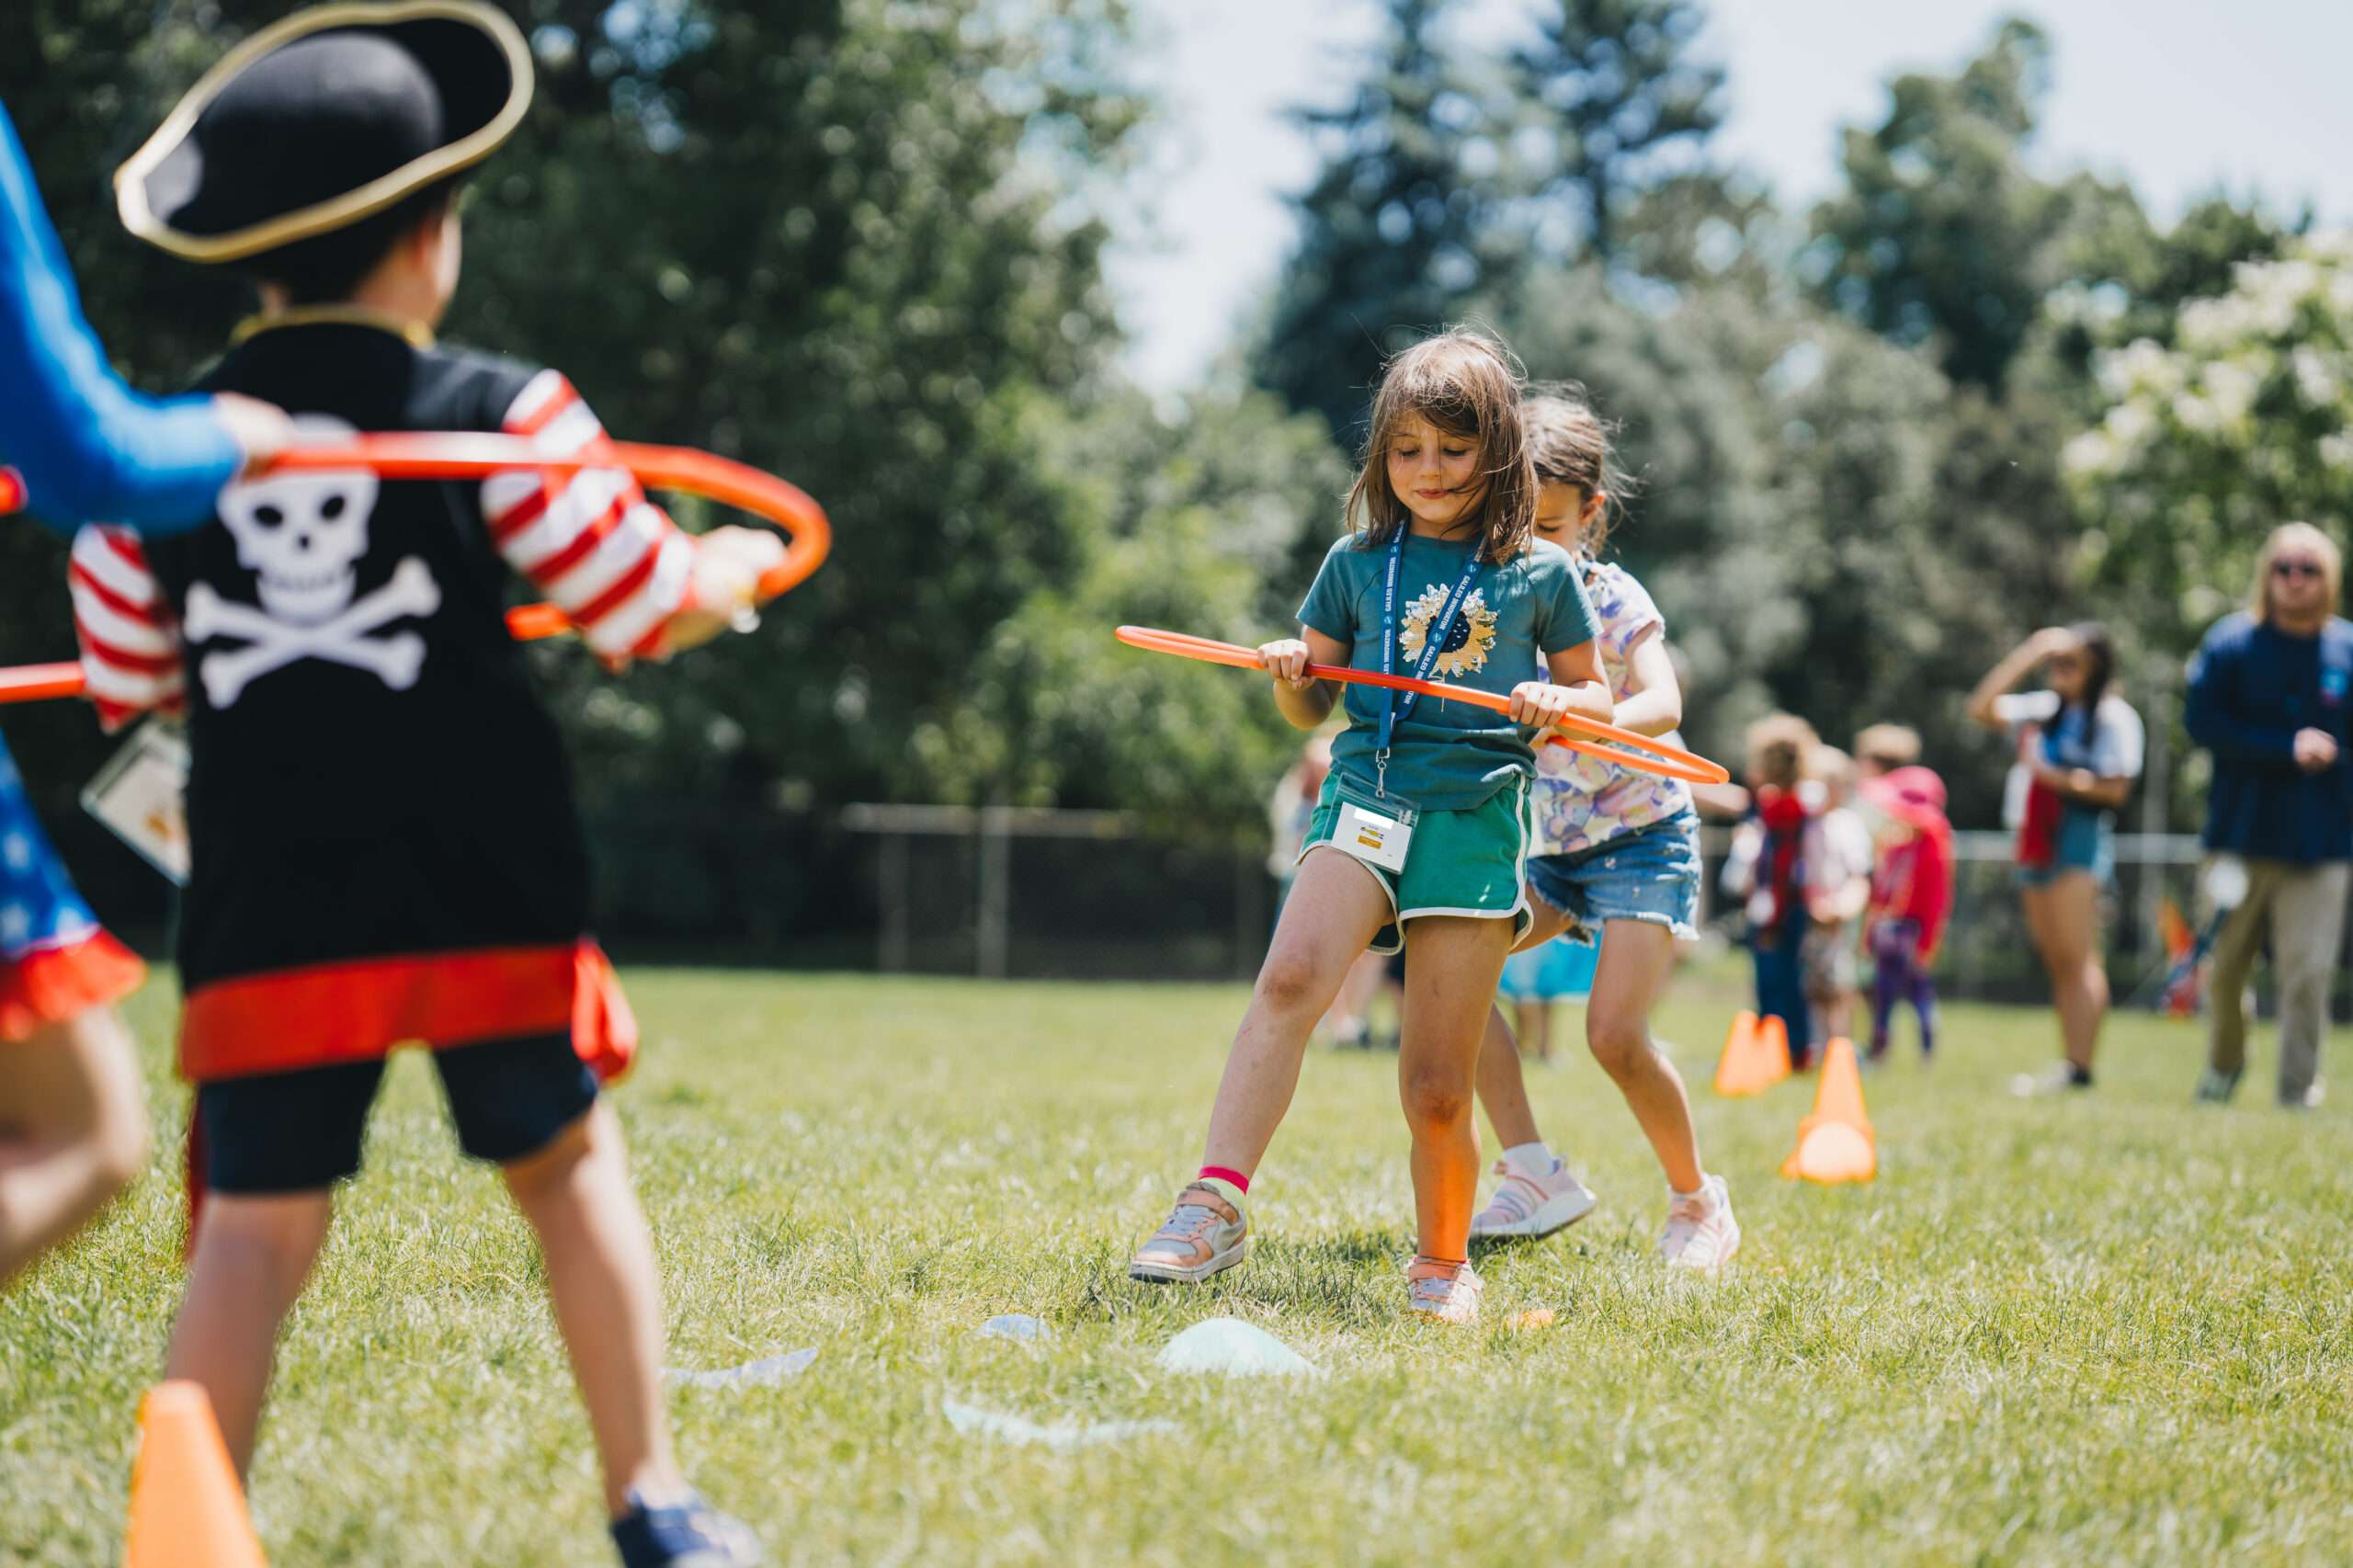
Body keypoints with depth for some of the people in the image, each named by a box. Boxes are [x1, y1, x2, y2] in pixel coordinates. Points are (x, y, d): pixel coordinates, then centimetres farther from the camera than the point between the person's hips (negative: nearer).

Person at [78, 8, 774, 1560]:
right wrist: (738, 563, 26)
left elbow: (127, 676, 15)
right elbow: (649, 610, 4)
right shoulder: (499, 416, -1)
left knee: (256, 1223, 2)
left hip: (266, 906, 1)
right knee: (564, 1158, 14)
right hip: (480, 882, -1)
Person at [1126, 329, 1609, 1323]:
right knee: (1290, 977, -29)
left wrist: (1557, 702, -5)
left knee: (1436, 1092, -2)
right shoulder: (1359, 561, 12)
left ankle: (1443, 1260, 23)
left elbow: (1595, 700, 17)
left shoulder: (1541, 575, 8)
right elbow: (1309, 707, 19)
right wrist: (1289, 672, -4)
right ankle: (1216, 1204, -33)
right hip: (1365, 796, 1)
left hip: (1476, 817, -1)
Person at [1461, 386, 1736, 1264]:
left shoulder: (1610, 599, -16)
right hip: (1549, 845, 6)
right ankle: (1535, 1175, -8)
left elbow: (1663, 705, -33)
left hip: (1640, 838, -6)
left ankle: (1697, 1200, 7)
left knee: (1614, 1035, -18)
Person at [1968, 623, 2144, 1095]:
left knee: (2077, 958, -13)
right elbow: (1982, 708, 10)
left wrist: (2052, 775, -10)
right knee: (2058, 962, 4)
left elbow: (2115, 789, -8)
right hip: (2037, 842, 7)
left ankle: (2079, 1067, -18)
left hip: (2081, 839, -7)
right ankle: (2069, 1065, 4)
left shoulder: (2113, 716, -2)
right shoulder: (2045, 708, 17)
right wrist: (2026, 656, 6)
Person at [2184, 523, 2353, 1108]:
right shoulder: (2231, 642, 2)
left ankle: (2299, 1092, -1)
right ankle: (2224, 1065, 32)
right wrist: (2288, 749, -15)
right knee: (2224, 967, 7)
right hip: (2239, 837, 0)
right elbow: (2204, 723, -8)